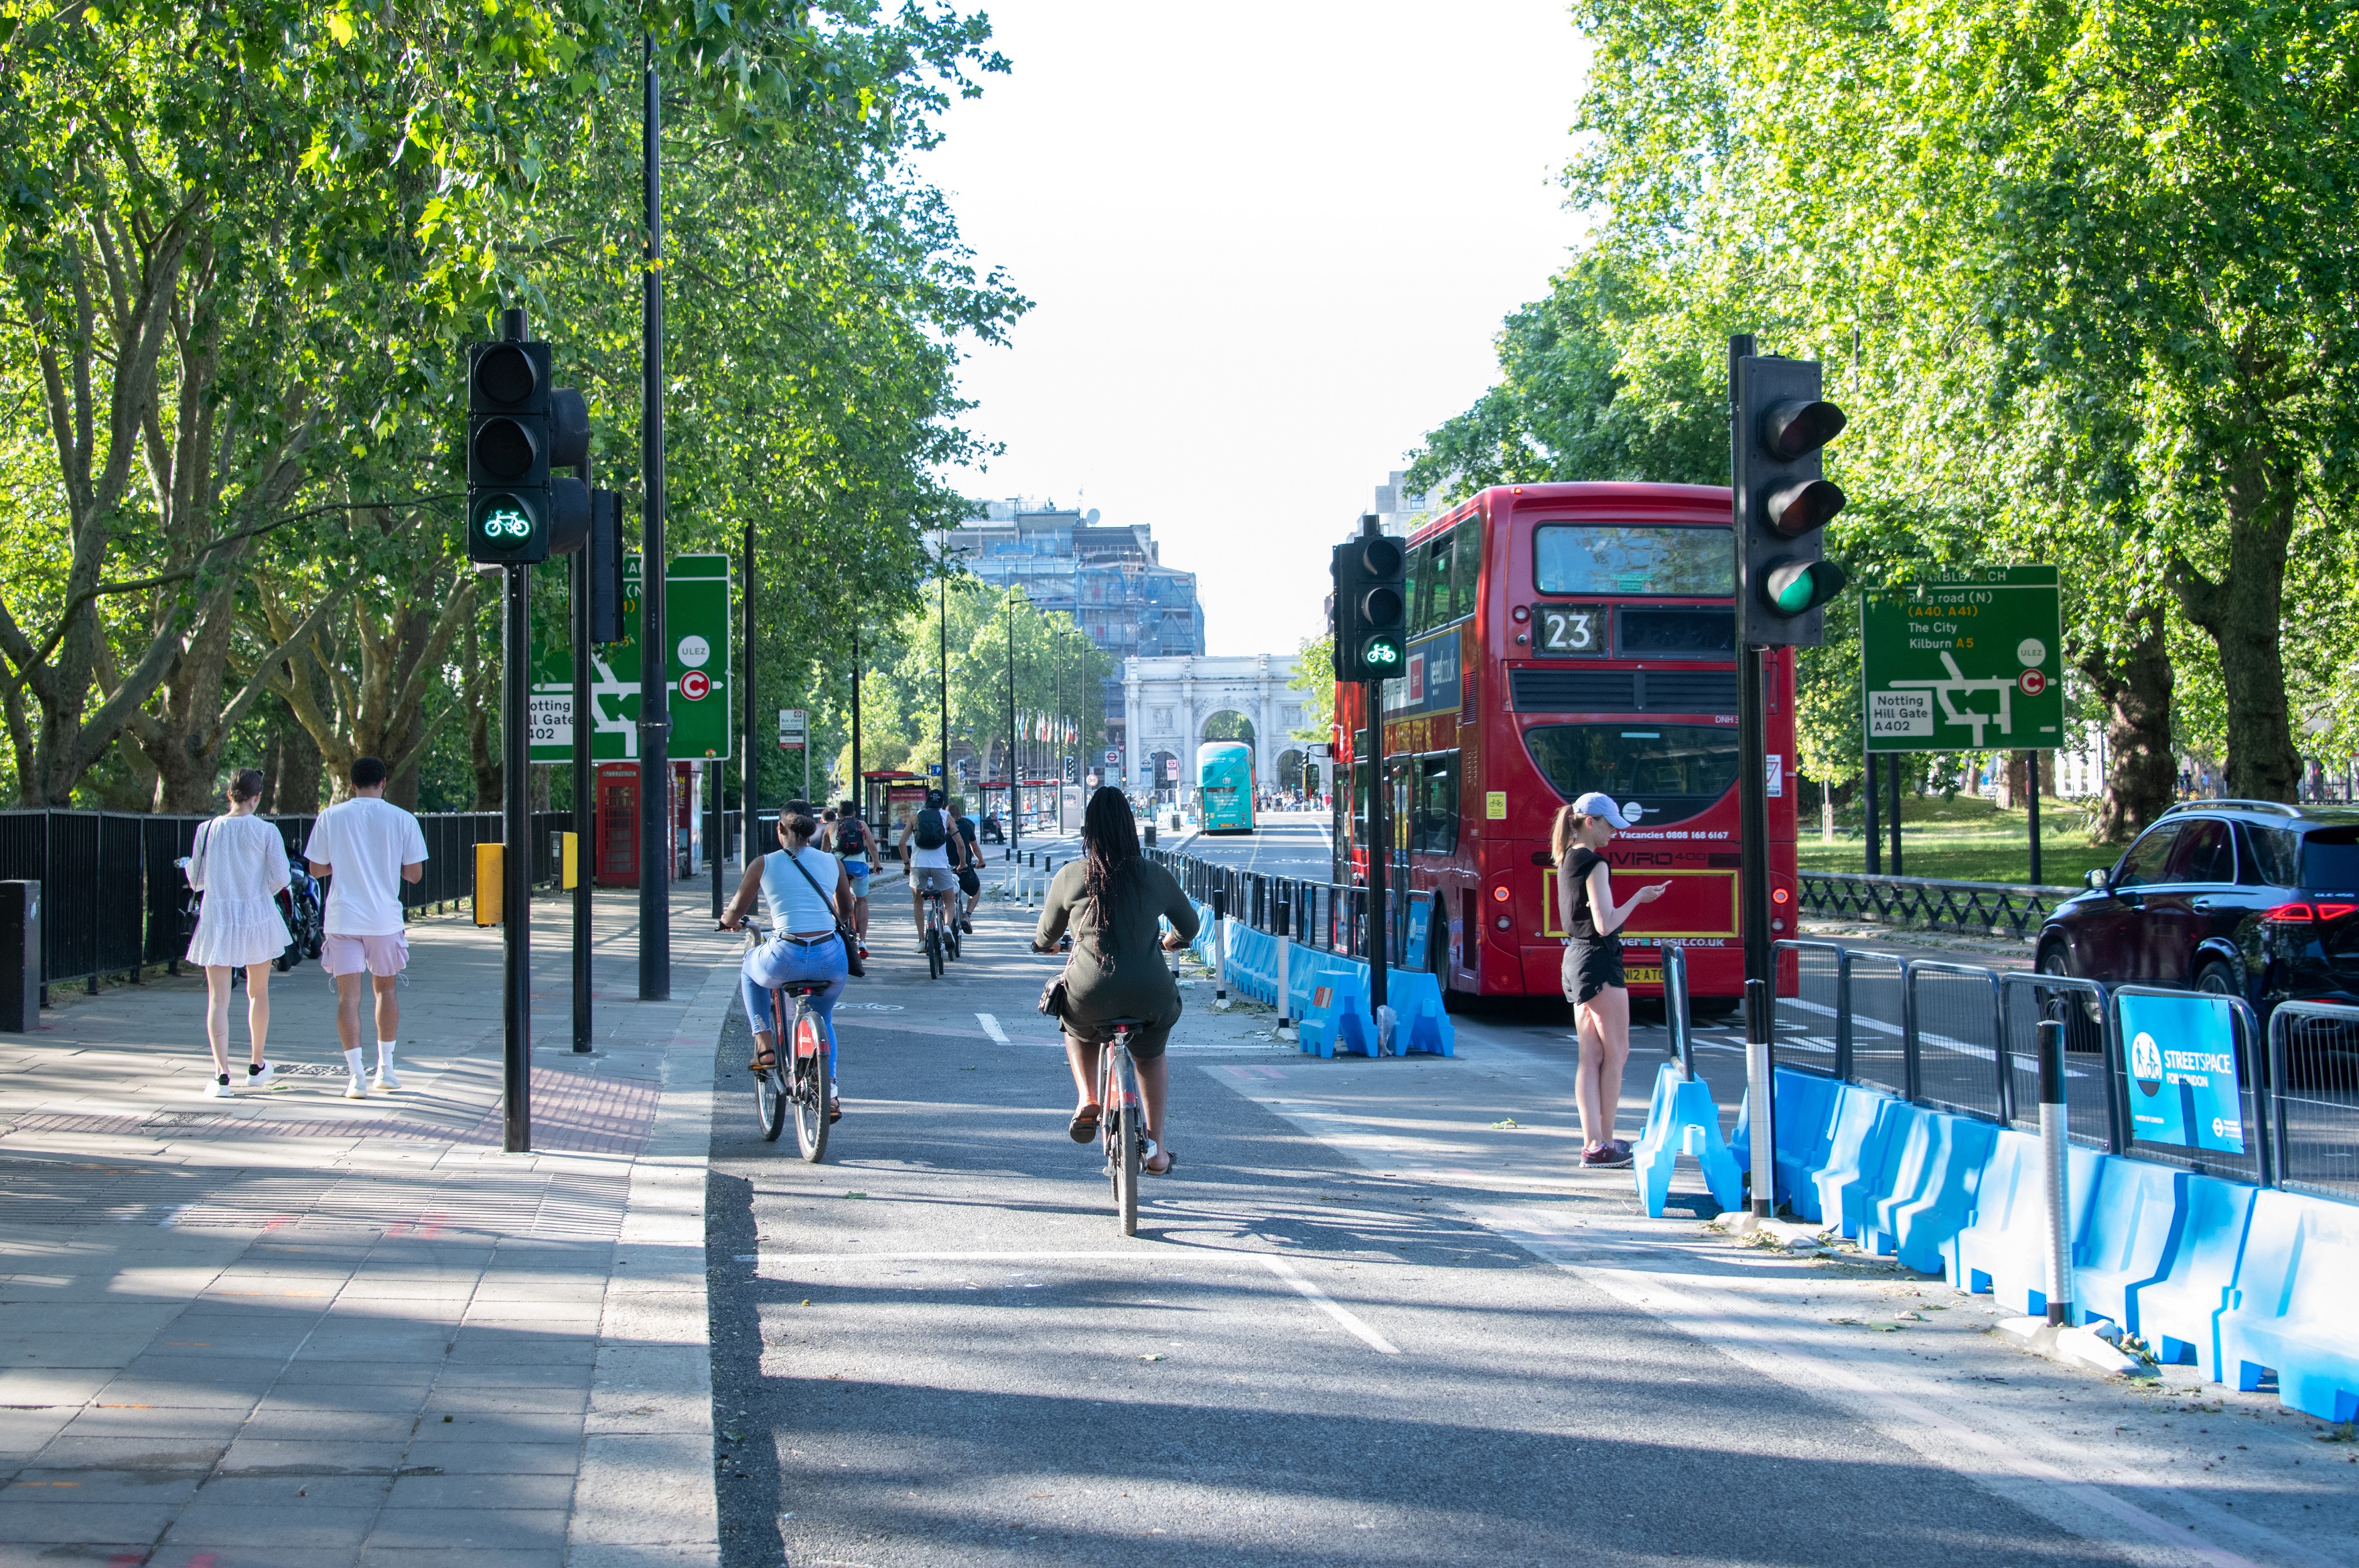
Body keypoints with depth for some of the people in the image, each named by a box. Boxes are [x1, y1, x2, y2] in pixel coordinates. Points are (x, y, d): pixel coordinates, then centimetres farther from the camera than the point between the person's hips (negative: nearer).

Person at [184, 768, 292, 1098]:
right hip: (257, 917, 0)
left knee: (218, 999, 0)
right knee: (258, 993, 18)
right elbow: (280, 878, -9)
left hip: (216, 919, 0)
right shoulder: (266, 832, -7)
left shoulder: (207, 830, -2)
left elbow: (196, 880, 5)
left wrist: (187, 865, 27)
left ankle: (222, 1074, -11)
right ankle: (257, 1067, 29)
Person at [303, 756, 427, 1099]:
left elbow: (316, 869, 4)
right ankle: (386, 1068, 23)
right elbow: (414, 873, -1)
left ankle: (357, 1076, -10)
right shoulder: (402, 819, -2)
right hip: (385, 918, 1)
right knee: (386, 988, 19)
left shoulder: (330, 817, -1)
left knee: (348, 996, 0)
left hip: (343, 918, -1)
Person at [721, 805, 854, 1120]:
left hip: (785, 960, -3)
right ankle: (830, 1095, 22)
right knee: (823, 1018, 33)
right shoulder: (833, 863, 13)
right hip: (832, 961, 3)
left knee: (750, 968, 35)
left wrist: (728, 921, 37)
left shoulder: (764, 864, 5)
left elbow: (735, 913, 13)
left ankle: (764, 1044, 24)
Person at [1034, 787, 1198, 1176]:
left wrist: (1041, 944, 40)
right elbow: (1189, 926, 19)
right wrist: (1173, 941, 43)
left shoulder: (1070, 876, -1)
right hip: (1150, 996, 1)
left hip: (1090, 994, -1)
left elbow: (1047, 934, 15)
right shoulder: (1156, 876, 2)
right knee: (1151, 1056, 31)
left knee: (1078, 1031, 35)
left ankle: (1087, 1101, 15)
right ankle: (1156, 1149, 32)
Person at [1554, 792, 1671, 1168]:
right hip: (1600, 961, -9)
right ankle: (1603, 1143, 1)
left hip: (1575, 958, 9)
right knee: (1616, 1052, -1)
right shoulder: (1595, 864, -15)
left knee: (1591, 1056, 8)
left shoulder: (1567, 861, 12)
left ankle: (1592, 1141, 7)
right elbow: (1605, 923, -20)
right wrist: (1639, 898, -10)